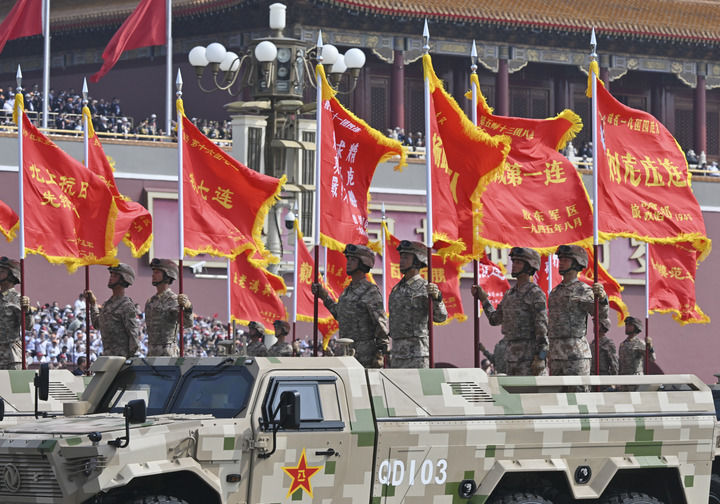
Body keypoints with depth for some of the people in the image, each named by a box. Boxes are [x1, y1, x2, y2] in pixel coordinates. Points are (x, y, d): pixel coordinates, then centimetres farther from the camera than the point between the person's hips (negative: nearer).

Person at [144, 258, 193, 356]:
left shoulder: (174, 301, -12)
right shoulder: (150, 301, 15)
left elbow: (187, 323, -29)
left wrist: (187, 307, -50)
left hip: (167, 353, -8)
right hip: (151, 353, 8)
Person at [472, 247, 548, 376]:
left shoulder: (536, 294, -10)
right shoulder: (510, 294, 16)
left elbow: (542, 327, -15)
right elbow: (495, 319, 25)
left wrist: (540, 358, -21)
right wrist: (483, 298, 18)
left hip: (530, 354, -8)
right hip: (512, 354, 8)